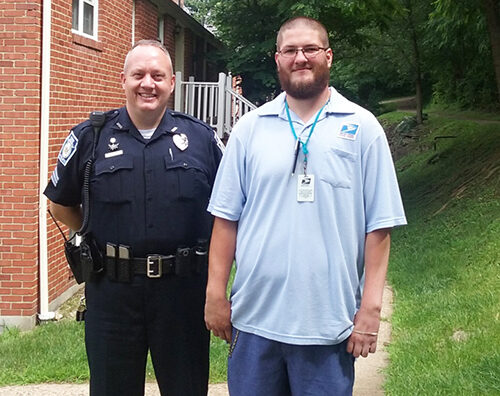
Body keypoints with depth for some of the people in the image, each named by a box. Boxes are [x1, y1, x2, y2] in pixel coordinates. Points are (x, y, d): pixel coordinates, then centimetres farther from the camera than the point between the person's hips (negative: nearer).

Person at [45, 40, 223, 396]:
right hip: (112, 290, 0)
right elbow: (61, 205, 12)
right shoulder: (90, 138, 2)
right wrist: (100, 241, 6)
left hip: (183, 289, 0)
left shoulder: (201, 138, 3)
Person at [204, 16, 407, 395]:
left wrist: (371, 307, -6)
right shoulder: (250, 128, 6)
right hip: (253, 319, 2)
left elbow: (378, 225, -1)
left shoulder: (362, 127, 1)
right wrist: (216, 294, 2)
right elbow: (227, 217, 5)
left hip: (329, 324, -2)